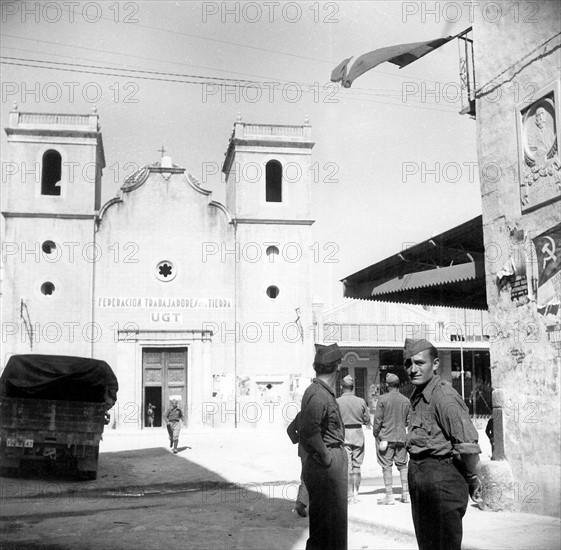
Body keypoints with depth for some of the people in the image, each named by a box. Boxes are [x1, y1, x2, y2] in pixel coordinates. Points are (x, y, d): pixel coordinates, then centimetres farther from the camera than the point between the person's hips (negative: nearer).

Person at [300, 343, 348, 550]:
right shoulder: (319, 395, -20)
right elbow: (309, 431, -33)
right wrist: (325, 456, -21)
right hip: (328, 465, -10)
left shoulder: (325, 392, 13)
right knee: (328, 524, -1)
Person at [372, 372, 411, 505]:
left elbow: (378, 419, -9)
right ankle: (405, 493, 13)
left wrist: (375, 434, 3)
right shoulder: (406, 400, 2)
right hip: (401, 437, 4)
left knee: (386, 466, 1)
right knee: (402, 465, 13)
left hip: (385, 437, -4)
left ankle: (389, 496, 2)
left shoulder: (383, 399, -9)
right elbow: (408, 421, 8)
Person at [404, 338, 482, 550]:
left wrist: (472, 479, -9)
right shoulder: (417, 396, 10)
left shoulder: (444, 397, -20)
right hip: (418, 477, 9)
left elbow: (467, 443, -22)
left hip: (442, 478, -9)